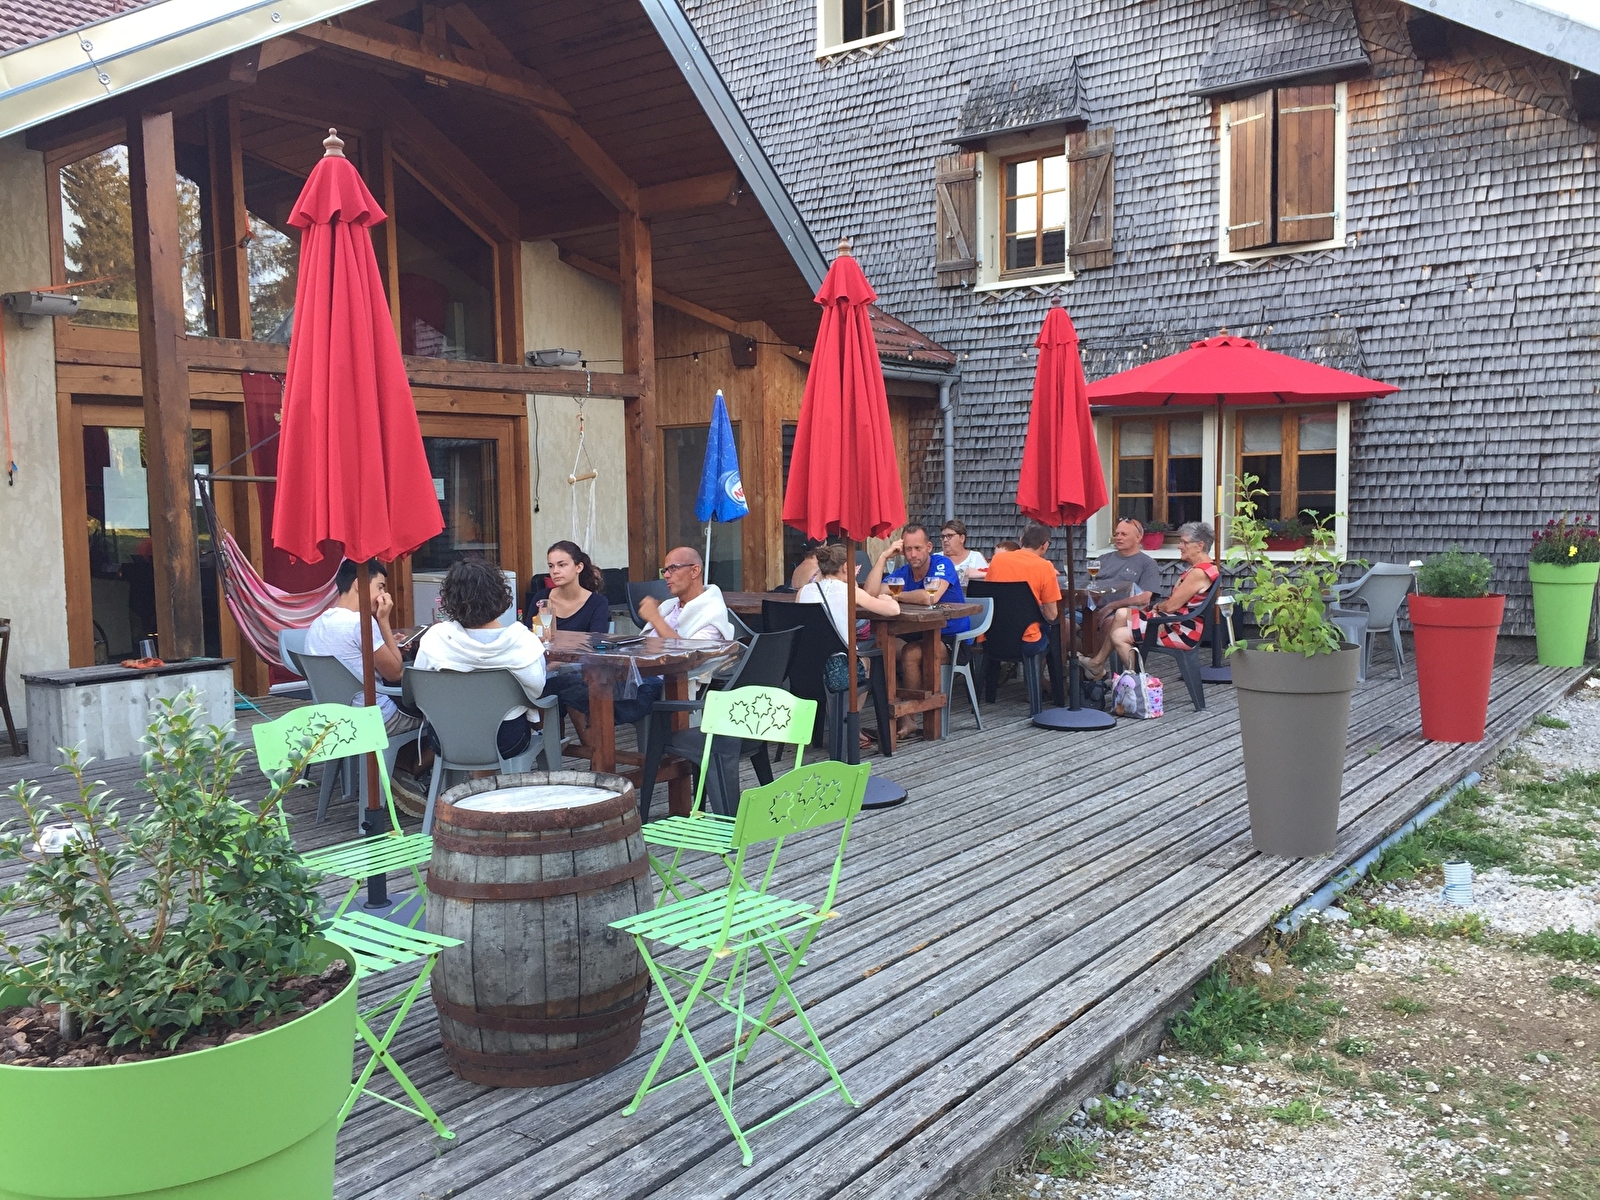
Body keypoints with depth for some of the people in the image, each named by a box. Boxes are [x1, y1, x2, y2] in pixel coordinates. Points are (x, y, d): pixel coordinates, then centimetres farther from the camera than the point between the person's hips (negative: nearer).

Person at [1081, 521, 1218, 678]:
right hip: (1177, 620, 11)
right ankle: (1097, 663, 14)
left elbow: (1171, 606, -22)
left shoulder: (1199, 572, -22)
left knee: (1119, 636, -9)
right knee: (1121, 614, 8)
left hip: (1183, 631, -11)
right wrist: (1159, 606, -2)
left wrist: (1157, 607, 0)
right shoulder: (1201, 567, 12)